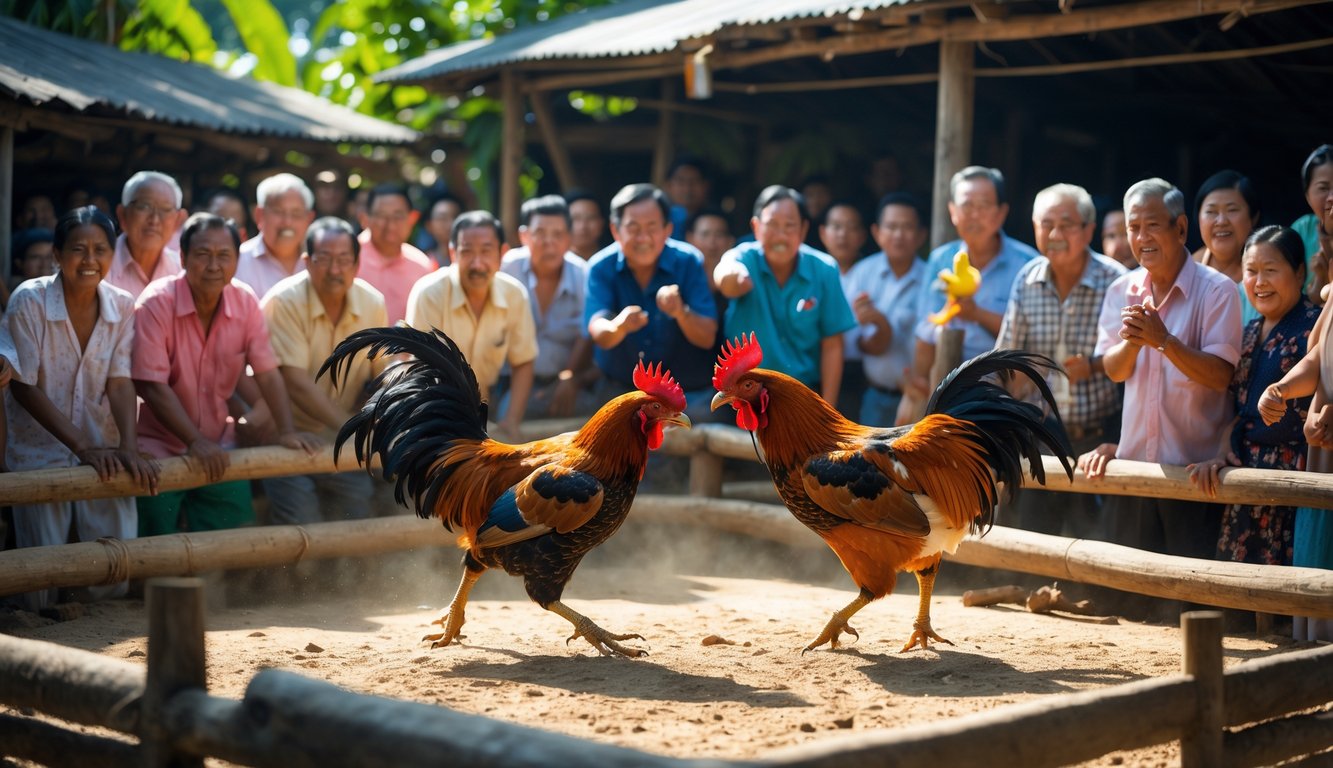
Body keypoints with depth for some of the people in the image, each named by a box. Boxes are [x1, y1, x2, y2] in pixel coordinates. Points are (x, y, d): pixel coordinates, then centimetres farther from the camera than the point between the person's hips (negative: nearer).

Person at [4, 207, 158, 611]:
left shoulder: (122, 307, -3)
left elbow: (120, 383, -6)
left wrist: (129, 448, -22)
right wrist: (83, 447, -19)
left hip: (104, 456, 3)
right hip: (40, 454, -3)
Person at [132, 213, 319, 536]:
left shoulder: (246, 303, -3)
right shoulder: (156, 303, -17)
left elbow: (267, 372, -1)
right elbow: (152, 386, -20)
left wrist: (286, 431, -12)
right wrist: (196, 442, -26)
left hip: (218, 452, 4)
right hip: (158, 452, -4)